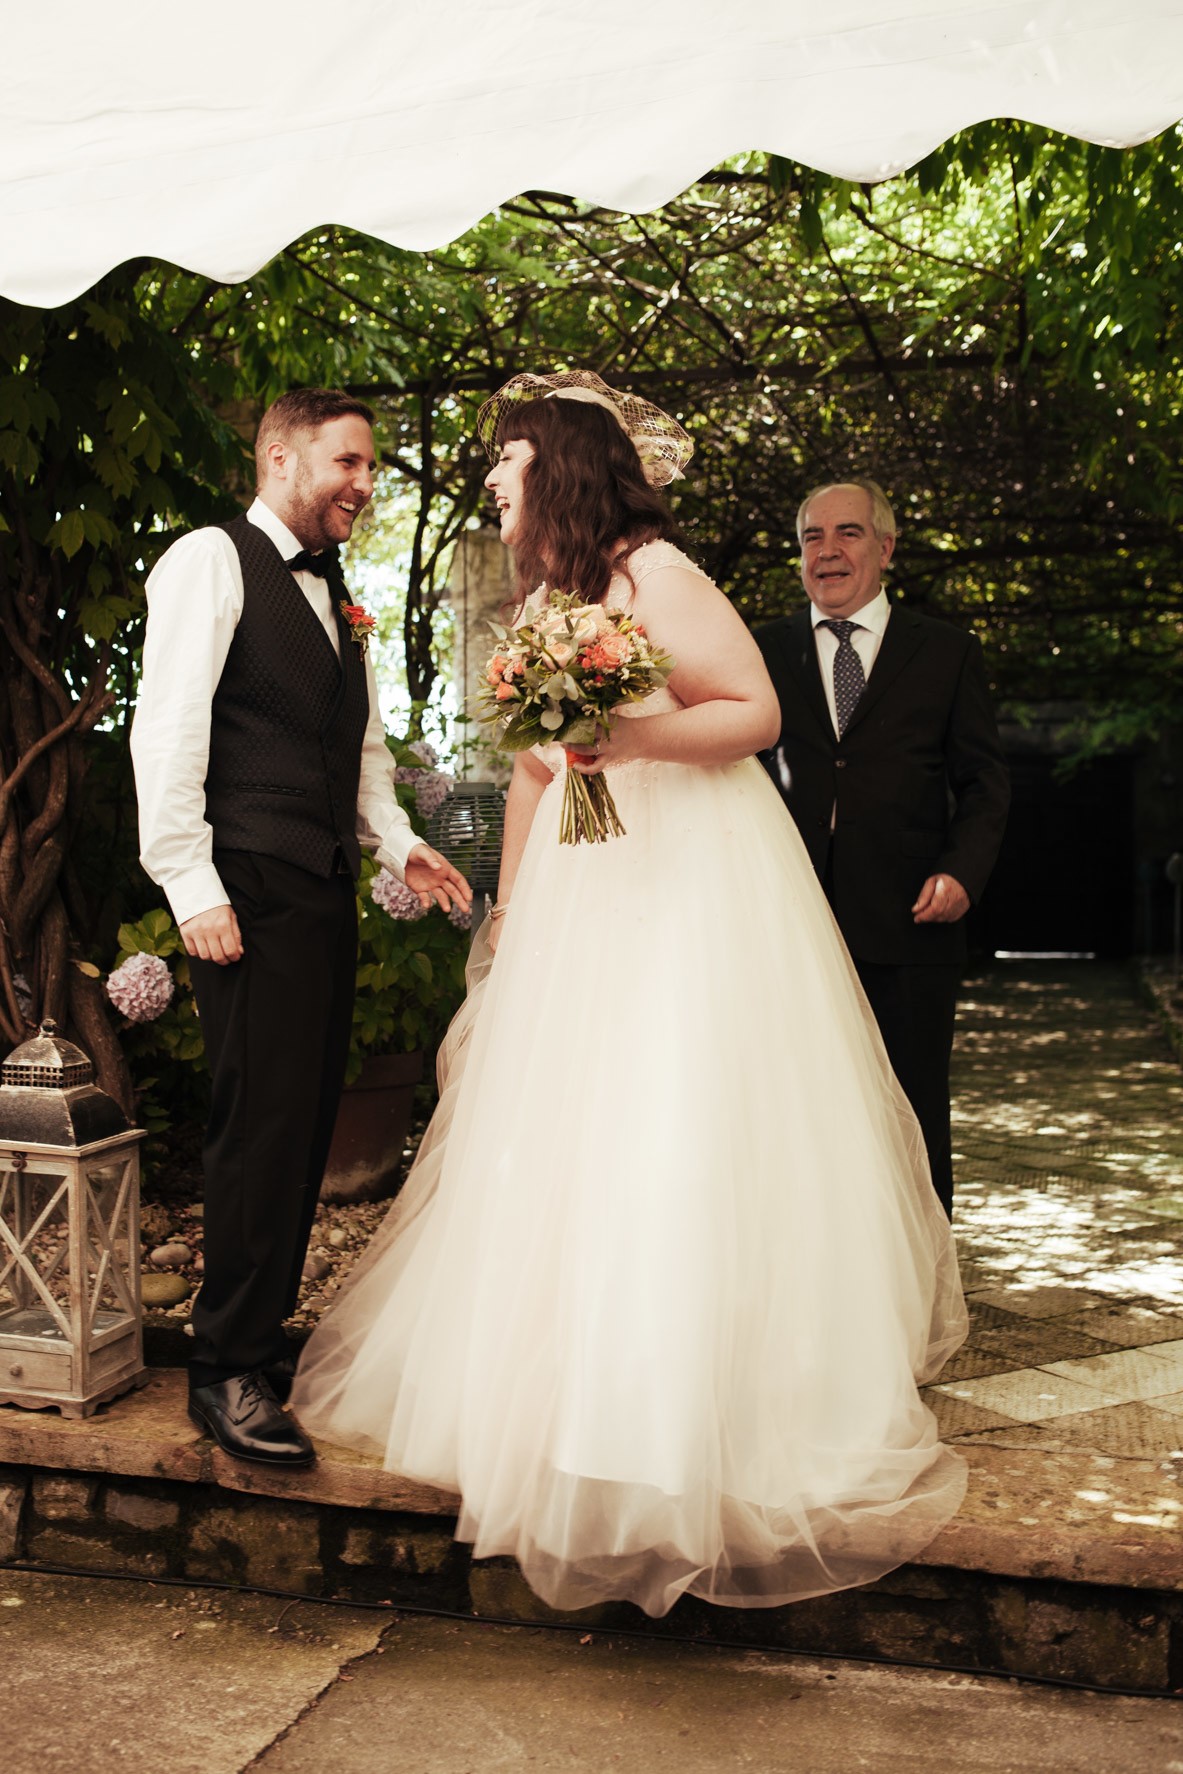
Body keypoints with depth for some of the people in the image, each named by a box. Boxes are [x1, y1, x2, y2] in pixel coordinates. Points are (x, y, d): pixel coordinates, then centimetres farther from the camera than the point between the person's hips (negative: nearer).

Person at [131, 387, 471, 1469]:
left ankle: (262, 1331, 24)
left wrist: (402, 846, 10)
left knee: (308, 1122, 10)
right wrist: (191, 885, -18)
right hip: (254, 892, -8)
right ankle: (230, 1372, 5)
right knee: (264, 1120, -8)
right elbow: (167, 729, -12)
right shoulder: (212, 562, -3)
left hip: (329, 893, 8)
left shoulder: (338, 600, 21)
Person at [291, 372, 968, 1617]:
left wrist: (631, 737, -27)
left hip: (693, 882, -8)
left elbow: (758, 709, -13)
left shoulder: (656, 576, -10)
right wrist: (508, 914, 17)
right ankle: (573, 1383, 25)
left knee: (680, 1138, -7)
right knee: (563, 1133, 9)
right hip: (580, 900, 8)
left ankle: (707, 1416, 7)